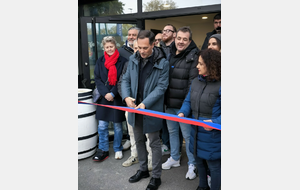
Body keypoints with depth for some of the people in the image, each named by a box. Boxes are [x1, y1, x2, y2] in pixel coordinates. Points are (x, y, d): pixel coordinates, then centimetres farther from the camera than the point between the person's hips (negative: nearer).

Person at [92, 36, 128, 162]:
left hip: (118, 98, -3)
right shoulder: (100, 61, 8)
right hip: (104, 97, 3)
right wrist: (105, 93, -11)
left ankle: (118, 149, 24)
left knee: (117, 125, 7)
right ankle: (103, 150, 19)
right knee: (102, 125, 4)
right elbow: (97, 79, 3)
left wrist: (113, 93, -14)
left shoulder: (122, 61, -3)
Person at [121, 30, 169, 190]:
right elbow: (125, 80, 6)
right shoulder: (133, 59, 2)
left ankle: (156, 177, 24)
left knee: (154, 143, 7)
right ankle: (143, 169, 39)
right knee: (139, 140, 19)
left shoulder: (162, 63, -13)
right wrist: (126, 96, -12)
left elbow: (161, 87, -16)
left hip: (152, 109, -5)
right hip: (135, 108, 6)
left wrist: (145, 103, -24)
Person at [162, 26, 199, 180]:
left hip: (183, 104, -6)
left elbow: (193, 82, -14)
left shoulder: (193, 57, -10)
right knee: (172, 131, 19)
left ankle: (192, 164, 22)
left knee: (187, 135, 4)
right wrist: (163, 99, 11)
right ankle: (174, 158, 38)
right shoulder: (169, 55, 10)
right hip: (169, 103, 7)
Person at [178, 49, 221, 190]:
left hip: (212, 135, -7)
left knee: (214, 165, 9)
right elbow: (188, 101, 11)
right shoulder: (196, 82, 5)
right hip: (196, 131, 7)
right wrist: (183, 112, -7)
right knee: (199, 161, 24)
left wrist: (215, 122, -29)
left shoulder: (219, 85, -17)